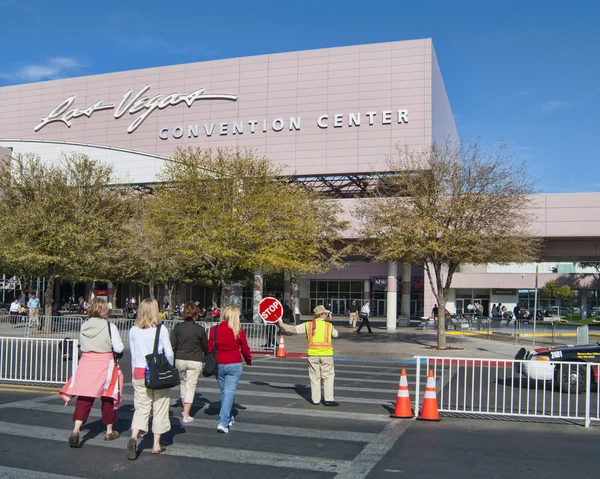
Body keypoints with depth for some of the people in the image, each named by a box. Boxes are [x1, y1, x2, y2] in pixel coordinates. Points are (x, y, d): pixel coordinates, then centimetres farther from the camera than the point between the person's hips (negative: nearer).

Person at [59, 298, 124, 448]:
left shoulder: (84, 326, 2)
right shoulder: (109, 327, -11)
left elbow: (81, 346, 11)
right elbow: (119, 348, -12)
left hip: (86, 362, 3)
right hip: (105, 363, -3)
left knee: (84, 397, 5)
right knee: (108, 397, 12)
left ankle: (76, 430, -12)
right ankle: (109, 432, 25)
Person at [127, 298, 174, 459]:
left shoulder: (133, 331, 1)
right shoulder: (161, 330, -9)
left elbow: (133, 354, 8)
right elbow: (169, 354, -7)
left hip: (139, 373, 3)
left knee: (141, 409, 9)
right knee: (159, 409, 8)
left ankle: (133, 437, -13)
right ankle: (156, 445, 14)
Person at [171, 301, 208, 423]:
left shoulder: (178, 327, -3)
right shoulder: (199, 329, -9)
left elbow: (172, 345, -6)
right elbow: (206, 347, 1)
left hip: (180, 360, 3)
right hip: (195, 361, -3)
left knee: (183, 383, 22)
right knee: (191, 386, 4)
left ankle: (185, 410, 33)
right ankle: (186, 415, 4)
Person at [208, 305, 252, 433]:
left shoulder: (215, 329, -5)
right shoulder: (239, 332, -9)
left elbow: (209, 348, 1)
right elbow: (245, 350, 0)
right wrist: (249, 360, 20)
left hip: (219, 365, 3)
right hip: (234, 365, -3)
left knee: (224, 392, 18)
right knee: (229, 393, -2)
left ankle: (229, 418, 31)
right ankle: (223, 422, -10)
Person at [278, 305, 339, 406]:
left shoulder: (308, 325, 3)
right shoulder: (329, 325, 2)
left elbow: (293, 329, 5)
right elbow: (335, 334, 19)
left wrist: (282, 325, 18)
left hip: (313, 354, 2)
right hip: (326, 354, -2)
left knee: (314, 377, 10)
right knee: (328, 376, 5)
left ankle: (315, 399, 13)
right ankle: (329, 399, 0)